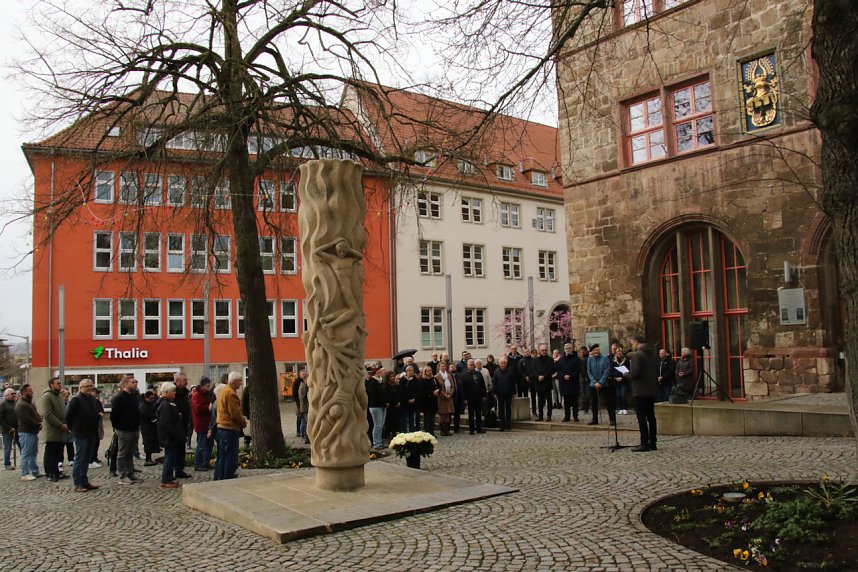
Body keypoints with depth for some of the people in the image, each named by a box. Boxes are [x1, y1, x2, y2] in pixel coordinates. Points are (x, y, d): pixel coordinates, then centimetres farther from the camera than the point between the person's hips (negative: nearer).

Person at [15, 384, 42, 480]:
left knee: (33, 453, 14)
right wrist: (38, 425, -12)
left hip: (33, 432, 10)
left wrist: (40, 422, 0)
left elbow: (36, 415, 20)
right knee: (26, 454, -4)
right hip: (26, 432, -10)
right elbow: (27, 420, -22)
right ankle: (25, 474, 1)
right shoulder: (21, 405, -15)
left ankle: (35, 472, 21)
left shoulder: (30, 403, 16)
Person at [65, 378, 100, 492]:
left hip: (91, 434, 8)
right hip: (81, 435, -8)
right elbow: (69, 417, -11)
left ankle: (85, 481, 22)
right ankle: (78, 484, 2)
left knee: (87, 459, 14)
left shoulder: (93, 400, 13)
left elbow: (98, 413, 27)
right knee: (79, 459, -3)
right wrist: (73, 429, -4)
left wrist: (99, 415, 8)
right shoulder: (76, 400, -11)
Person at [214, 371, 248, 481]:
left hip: (221, 428, 10)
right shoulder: (231, 393, -17)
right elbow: (236, 413, -20)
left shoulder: (223, 391, 14)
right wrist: (244, 423, -4)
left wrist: (241, 419, 15)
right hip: (230, 429, -10)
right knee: (230, 459, -2)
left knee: (221, 457, 16)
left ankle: (218, 480, 22)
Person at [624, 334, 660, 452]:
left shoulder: (637, 355, -15)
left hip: (640, 390, -8)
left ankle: (644, 444, -2)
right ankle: (652, 443, 16)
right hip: (652, 389, 8)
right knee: (651, 416, 12)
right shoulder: (653, 354, 11)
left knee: (641, 417, -3)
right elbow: (657, 372, 12)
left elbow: (634, 373, -22)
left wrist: (626, 375, -4)